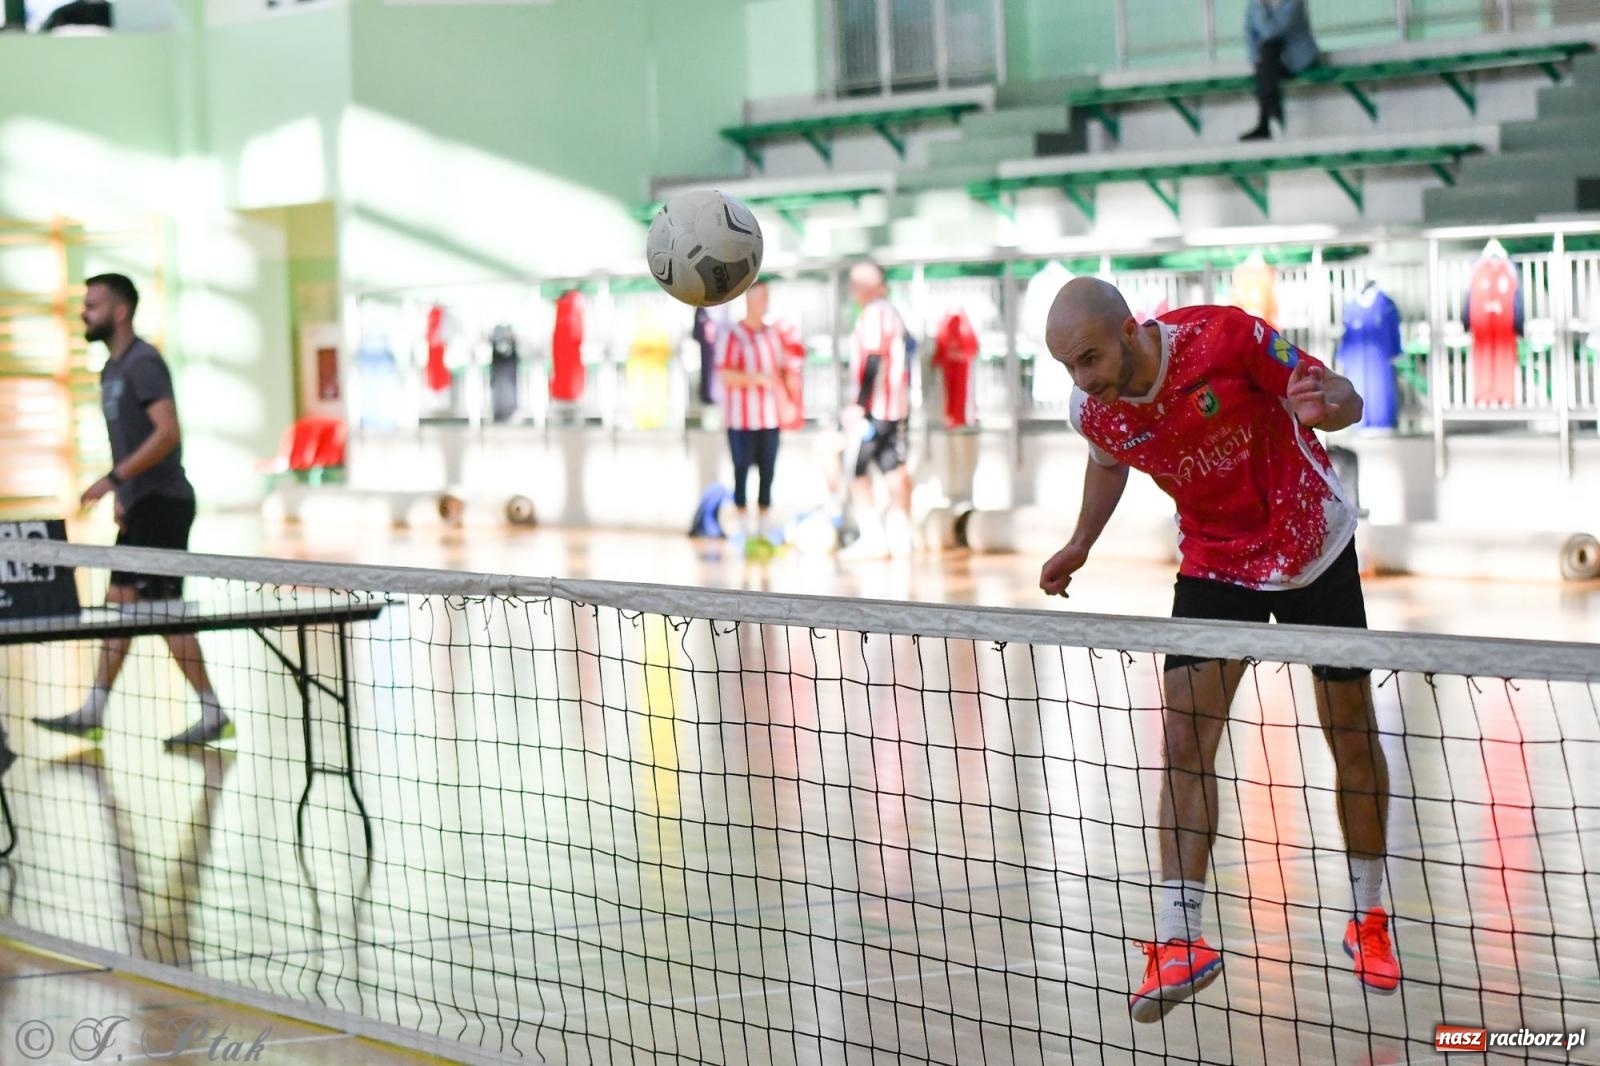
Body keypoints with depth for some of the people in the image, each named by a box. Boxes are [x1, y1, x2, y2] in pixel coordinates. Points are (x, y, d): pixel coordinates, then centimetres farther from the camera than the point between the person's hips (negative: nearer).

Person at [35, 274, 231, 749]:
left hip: (162, 504, -10)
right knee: (120, 602, 9)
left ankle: (213, 714, -4)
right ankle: (92, 713, 11)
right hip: (141, 506, 10)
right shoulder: (113, 368, 16)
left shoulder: (143, 362, -14)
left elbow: (167, 433, -25)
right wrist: (125, 495, 20)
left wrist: (115, 478, -27)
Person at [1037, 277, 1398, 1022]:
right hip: (1213, 565, 2)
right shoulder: (1091, 410, -16)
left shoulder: (1224, 337, -29)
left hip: (1315, 550, -2)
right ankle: (1179, 939, -15)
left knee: (1353, 736, 7)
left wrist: (1322, 405, -41)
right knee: (1184, 738, -15)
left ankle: (1369, 918, 26)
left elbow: (1346, 400, -19)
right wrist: (1081, 545, 16)